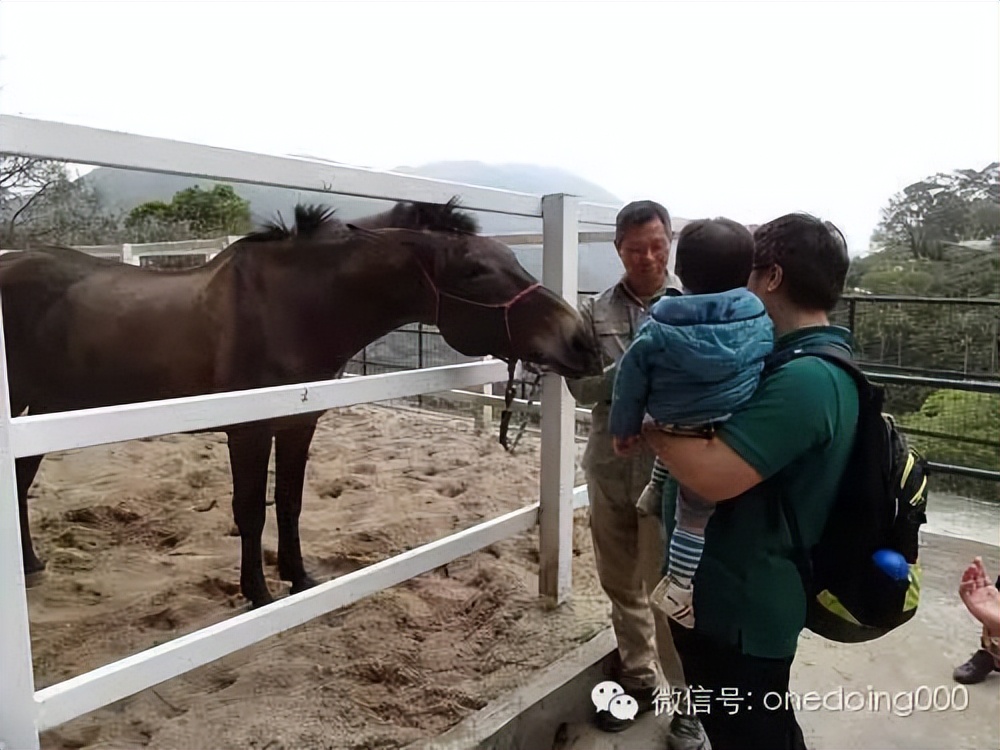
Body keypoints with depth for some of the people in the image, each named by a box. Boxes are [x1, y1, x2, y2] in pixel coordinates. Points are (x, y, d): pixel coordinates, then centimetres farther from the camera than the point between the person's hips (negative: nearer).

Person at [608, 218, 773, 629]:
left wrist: (624, 427, 14)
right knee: (697, 513, 11)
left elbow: (630, 381, 1)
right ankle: (678, 586, 16)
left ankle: (656, 488, 48)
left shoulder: (657, 330, -6)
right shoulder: (763, 322, -3)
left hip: (678, 439, 0)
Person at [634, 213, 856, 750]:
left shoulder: (804, 380, -28)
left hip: (738, 604, -9)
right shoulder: (817, 366, 7)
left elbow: (713, 474, -34)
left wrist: (648, 418, -18)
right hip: (745, 591, 9)